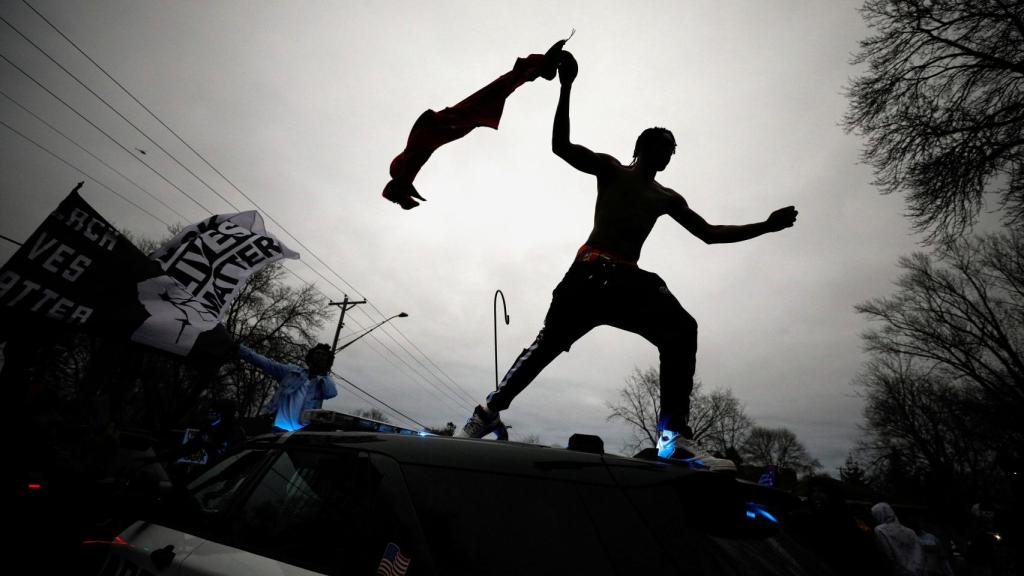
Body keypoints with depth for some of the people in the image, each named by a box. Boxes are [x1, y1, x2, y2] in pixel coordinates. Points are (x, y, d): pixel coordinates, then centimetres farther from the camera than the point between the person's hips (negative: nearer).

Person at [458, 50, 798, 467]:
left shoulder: (667, 198, 26)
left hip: (630, 278, 5)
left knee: (682, 329, -18)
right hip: (592, 270, -4)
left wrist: (765, 226, 21)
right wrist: (566, 89, -5)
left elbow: (709, 234, 26)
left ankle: (674, 434, -20)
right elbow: (560, 146, 2)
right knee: (551, 341, -11)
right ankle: (491, 409, 5)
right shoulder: (610, 169, 14)